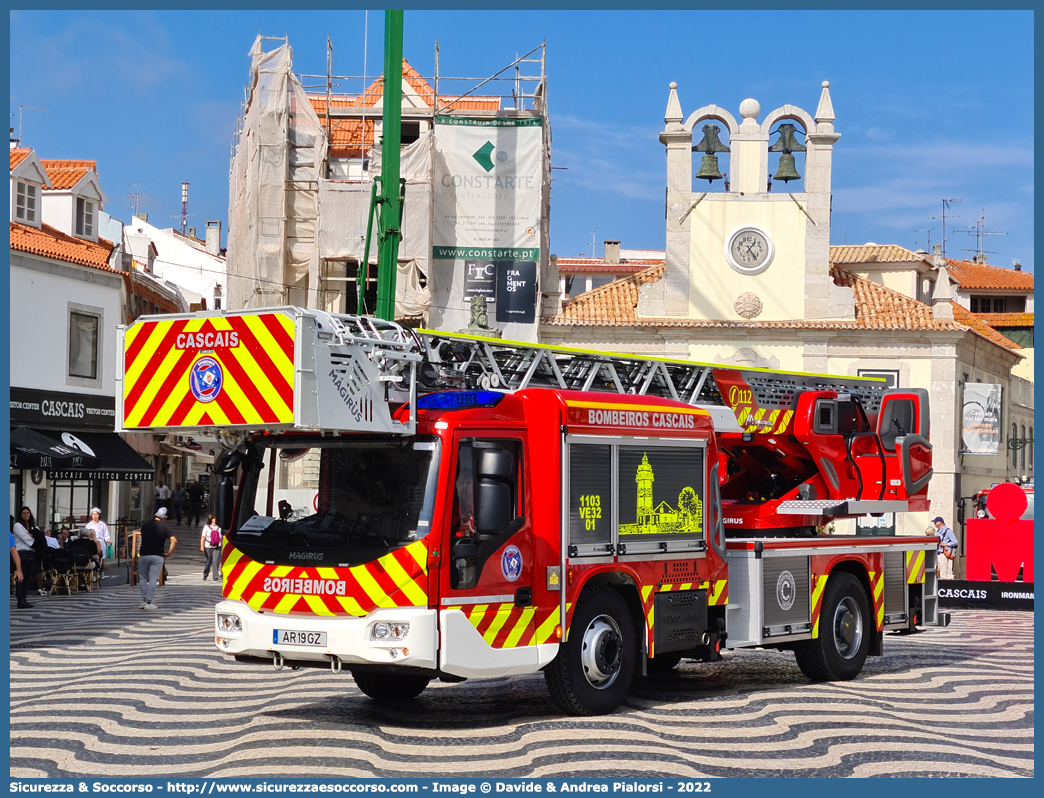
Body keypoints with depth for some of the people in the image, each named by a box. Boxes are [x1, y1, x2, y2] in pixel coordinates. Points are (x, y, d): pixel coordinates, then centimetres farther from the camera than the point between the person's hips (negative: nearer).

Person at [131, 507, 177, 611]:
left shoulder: (145, 525, 6)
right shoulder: (165, 527, -5)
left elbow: (140, 535, 17)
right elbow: (174, 540, -16)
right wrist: (169, 553, -6)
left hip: (144, 555, 2)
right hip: (157, 556, -2)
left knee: (143, 578, 13)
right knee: (153, 579, 1)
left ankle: (144, 600, 4)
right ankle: (149, 602, -3)